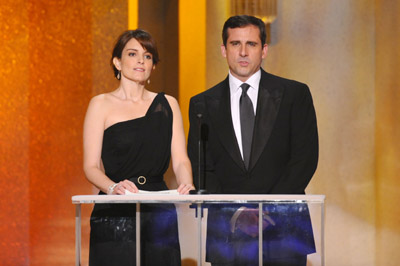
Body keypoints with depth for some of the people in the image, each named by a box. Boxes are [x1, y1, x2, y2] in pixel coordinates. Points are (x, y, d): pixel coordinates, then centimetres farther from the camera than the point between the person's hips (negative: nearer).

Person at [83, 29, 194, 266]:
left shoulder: (167, 104, 13)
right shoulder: (102, 105, 4)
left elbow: (180, 160, 6)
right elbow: (91, 166, -3)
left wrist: (186, 185, -16)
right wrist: (113, 187, -23)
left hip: (159, 213, 3)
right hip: (114, 217, -3)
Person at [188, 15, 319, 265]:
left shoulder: (295, 94, 6)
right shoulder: (203, 104, 10)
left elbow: (306, 158, -1)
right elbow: (200, 169, 4)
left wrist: (268, 209, -11)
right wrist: (236, 212, -11)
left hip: (284, 228, -1)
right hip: (227, 231, 1)